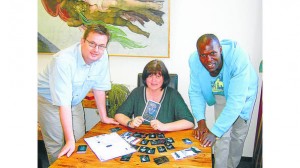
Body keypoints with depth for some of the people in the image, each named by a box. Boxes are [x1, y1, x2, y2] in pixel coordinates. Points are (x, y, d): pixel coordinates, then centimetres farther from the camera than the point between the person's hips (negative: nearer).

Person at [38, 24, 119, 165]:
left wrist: (104, 117, 0)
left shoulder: (102, 56, -17)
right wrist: (70, 141, -34)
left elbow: (99, 87, -6)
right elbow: (63, 103, -35)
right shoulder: (64, 60, -34)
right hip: (50, 100, -5)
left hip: (75, 101, 5)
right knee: (57, 145, -3)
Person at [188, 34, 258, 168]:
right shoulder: (194, 61, -29)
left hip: (243, 93, -1)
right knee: (222, 136, -7)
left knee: (239, 135, 9)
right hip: (221, 94, 2)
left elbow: (236, 100, -41)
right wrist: (201, 121, -31)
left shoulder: (238, 58, -41)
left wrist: (214, 132, -43)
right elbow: (195, 92, -19)